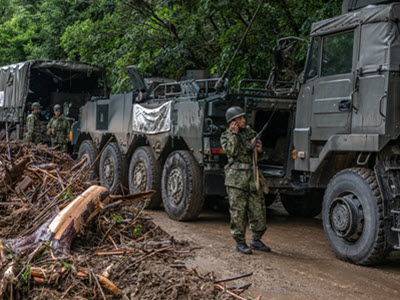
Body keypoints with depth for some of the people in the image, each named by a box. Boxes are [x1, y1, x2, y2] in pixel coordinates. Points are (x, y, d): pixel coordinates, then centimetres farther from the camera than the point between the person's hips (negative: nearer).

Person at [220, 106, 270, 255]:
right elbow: (231, 151, -17)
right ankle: (240, 242, 7)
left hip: (253, 175, 5)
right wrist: (234, 134, -13)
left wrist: (259, 150, -1)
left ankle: (256, 240, 20)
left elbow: (258, 155, 21)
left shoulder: (250, 131, 15)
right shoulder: (226, 136, 2)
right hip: (236, 176, -5)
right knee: (238, 210, -4)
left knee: (258, 209, 6)